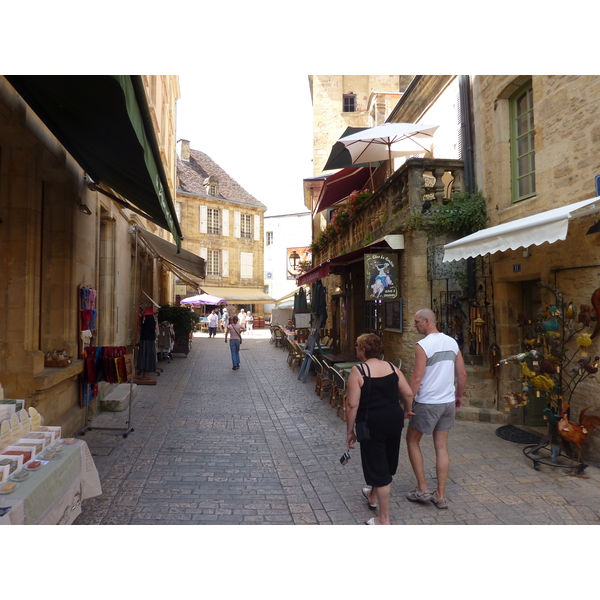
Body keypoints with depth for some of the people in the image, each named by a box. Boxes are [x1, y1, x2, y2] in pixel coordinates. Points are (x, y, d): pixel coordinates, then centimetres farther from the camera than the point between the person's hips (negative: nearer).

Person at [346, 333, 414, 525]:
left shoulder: (358, 371, -14)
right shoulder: (392, 367, 2)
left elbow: (352, 405, -17)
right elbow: (408, 394, 3)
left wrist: (350, 431, -7)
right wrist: (407, 411, 22)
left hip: (372, 423, -6)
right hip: (394, 419, 6)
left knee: (378, 467, 5)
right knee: (387, 462, 23)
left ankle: (384, 519, 16)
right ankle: (372, 495, 48)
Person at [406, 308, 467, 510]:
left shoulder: (423, 345, -16)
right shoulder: (452, 342, 4)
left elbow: (417, 378, -19)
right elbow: (462, 374, 8)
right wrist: (458, 396, 20)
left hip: (427, 403, -6)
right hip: (448, 402, 6)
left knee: (412, 441, 13)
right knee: (441, 447, 13)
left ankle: (422, 489, 15)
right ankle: (440, 495, 19)